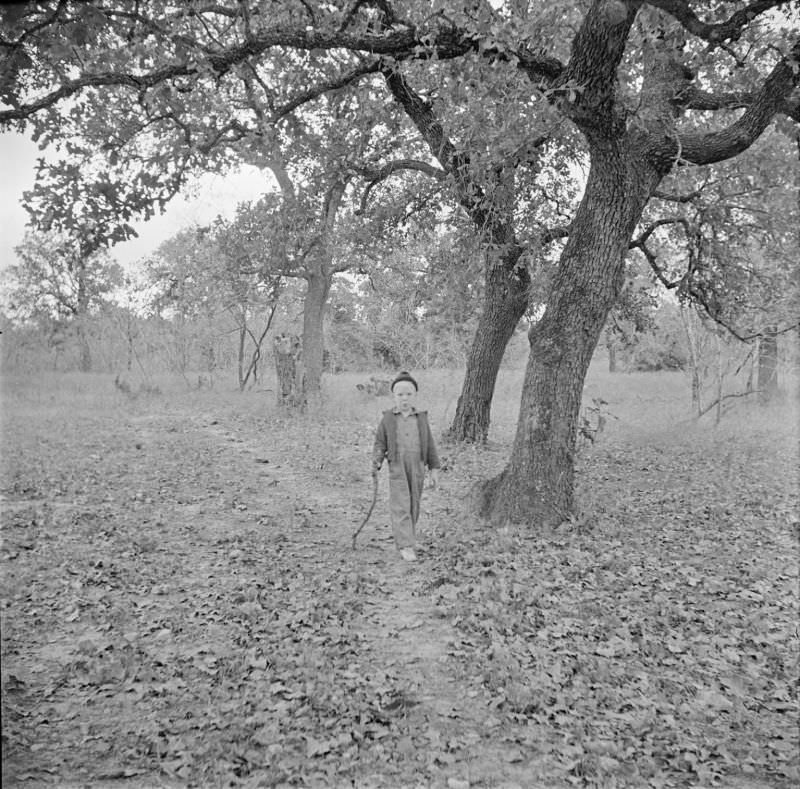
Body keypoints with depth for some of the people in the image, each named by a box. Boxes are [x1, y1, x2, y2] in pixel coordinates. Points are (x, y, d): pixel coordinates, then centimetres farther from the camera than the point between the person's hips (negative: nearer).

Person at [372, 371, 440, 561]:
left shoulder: (421, 418, 5)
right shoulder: (388, 418, 0)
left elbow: (429, 444, 8)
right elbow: (380, 443, 3)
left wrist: (434, 469, 7)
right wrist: (376, 462, -13)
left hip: (417, 467, 3)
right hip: (397, 467, -2)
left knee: (414, 506, 10)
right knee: (401, 506, -8)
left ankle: (408, 538, 26)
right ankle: (405, 546, -7)